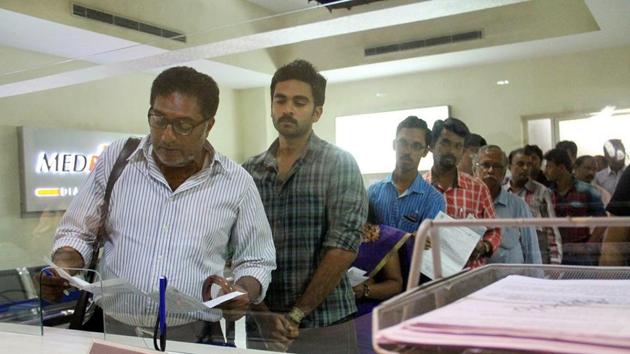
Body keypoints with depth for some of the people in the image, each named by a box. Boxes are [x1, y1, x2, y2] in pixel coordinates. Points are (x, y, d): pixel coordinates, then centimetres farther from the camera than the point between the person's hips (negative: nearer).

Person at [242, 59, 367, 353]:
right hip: (262, 325, 3)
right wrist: (262, 313, -11)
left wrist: (296, 314, -13)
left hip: (325, 326, -2)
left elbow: (343, 248, -13)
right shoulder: (249, 173, 4)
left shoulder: (340, 165, -6)